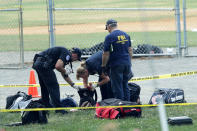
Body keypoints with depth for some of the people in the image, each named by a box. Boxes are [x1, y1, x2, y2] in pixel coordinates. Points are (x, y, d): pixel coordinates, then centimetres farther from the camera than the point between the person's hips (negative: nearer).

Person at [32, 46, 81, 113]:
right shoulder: (66, 54, -4)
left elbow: (64, 74, 34)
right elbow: (58, 66, -20)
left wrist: (73, 85, 35)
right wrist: (65, 72, 0)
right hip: (43, 64, -10)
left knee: (44, 87, 22)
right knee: (53, 86, -4)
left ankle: (46, 106, 30)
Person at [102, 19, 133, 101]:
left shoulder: (109, 37, -11)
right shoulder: (126, 35, 9)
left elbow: (106, 54, -10)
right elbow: (130, 50, 14)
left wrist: (103, 66, -1)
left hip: (116, 64, -6)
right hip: (127, 63, 6)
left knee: (117, 87, 1)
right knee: (125, 85, 15)